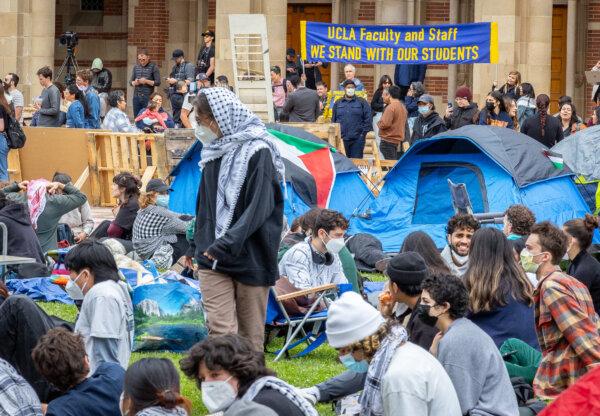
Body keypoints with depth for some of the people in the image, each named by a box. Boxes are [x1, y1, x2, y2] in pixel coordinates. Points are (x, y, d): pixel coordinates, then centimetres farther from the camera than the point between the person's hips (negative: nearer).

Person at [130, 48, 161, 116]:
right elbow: (130, 81, 15)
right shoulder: (136, 67, 12)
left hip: (147, 97, -5)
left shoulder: (153, 67, -2)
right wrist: (135, 82, -8)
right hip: (136, 96, 5)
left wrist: (146, 81, -17)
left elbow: (158, 82, -5)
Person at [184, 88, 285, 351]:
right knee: (220, 327, -8)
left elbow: (260, 207, -18)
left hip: (251, 257, -5)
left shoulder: (257, 152, -9)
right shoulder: (214, 151, 12)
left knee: (251, 332, 3)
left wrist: (228, 243, -24)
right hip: (213, 257, 5)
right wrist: (196, 246, 24)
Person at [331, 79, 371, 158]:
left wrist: (364, 133, -6)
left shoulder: (362, 102, 4)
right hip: (341, 139, 3)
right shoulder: (338, 103, 13)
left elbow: (368, 119, 1)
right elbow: (333, 120, 16)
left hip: (357, 139, -3)